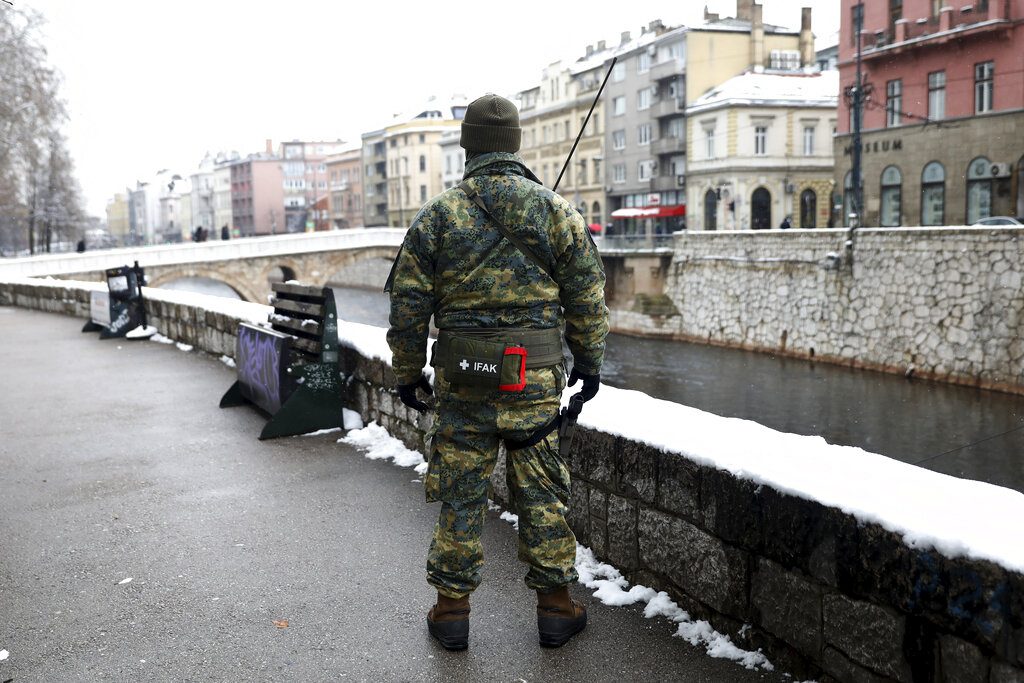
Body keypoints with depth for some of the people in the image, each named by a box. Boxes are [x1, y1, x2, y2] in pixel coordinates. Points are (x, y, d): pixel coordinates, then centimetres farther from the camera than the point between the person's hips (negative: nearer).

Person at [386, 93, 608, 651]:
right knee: (541, 491, 11)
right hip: (535, 376, 1)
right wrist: (589, 363, 15)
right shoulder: (558, 212, 0)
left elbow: (408, 304, -1)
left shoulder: (437, 215, -2)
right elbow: (587, 297, 3)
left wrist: (408, 372, 9)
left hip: (460, 377, 0)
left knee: (459, 491, 10)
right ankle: (555, 606, 21)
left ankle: (451, 610, 20)